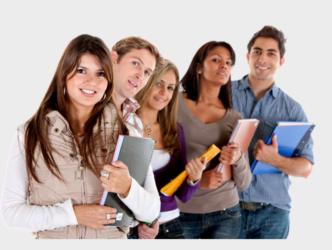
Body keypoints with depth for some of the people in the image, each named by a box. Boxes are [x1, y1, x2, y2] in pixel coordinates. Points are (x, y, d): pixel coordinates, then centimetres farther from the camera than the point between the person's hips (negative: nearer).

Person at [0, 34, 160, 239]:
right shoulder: (30, 133, -8)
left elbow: (151, 212, -8)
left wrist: (127, 188, -28)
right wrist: (73, 214, -18)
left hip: (112, 237, 1)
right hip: (52, 239, 0)